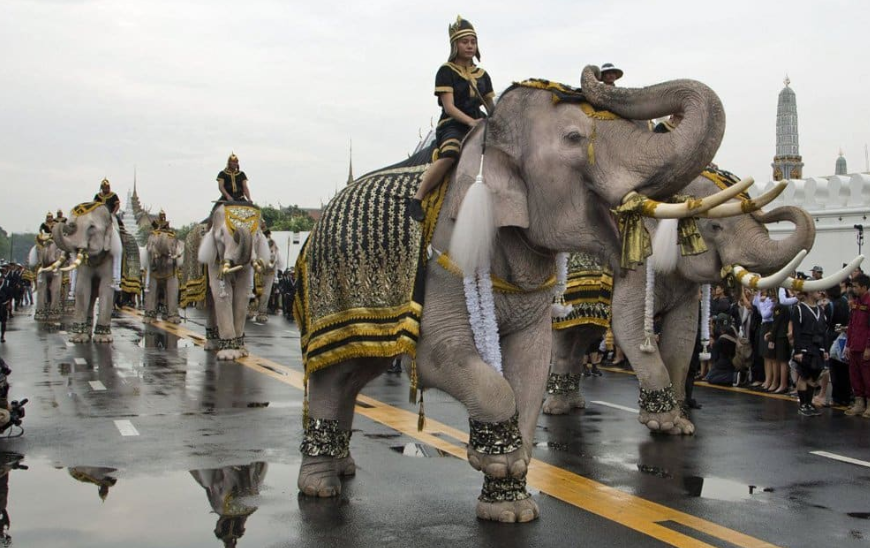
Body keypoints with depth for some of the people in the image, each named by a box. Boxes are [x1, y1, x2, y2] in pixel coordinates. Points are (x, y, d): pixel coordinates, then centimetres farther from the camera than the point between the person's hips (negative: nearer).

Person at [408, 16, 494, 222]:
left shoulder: (482, 75, 18)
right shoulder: (446, 71, 0)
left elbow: (490, 106, 19)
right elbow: (449, 107, -10)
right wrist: (470, 121, -26)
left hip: (476, 126, 6)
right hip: (451, 125, -6)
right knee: (450, 154, -38)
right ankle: (417, 199, -30)